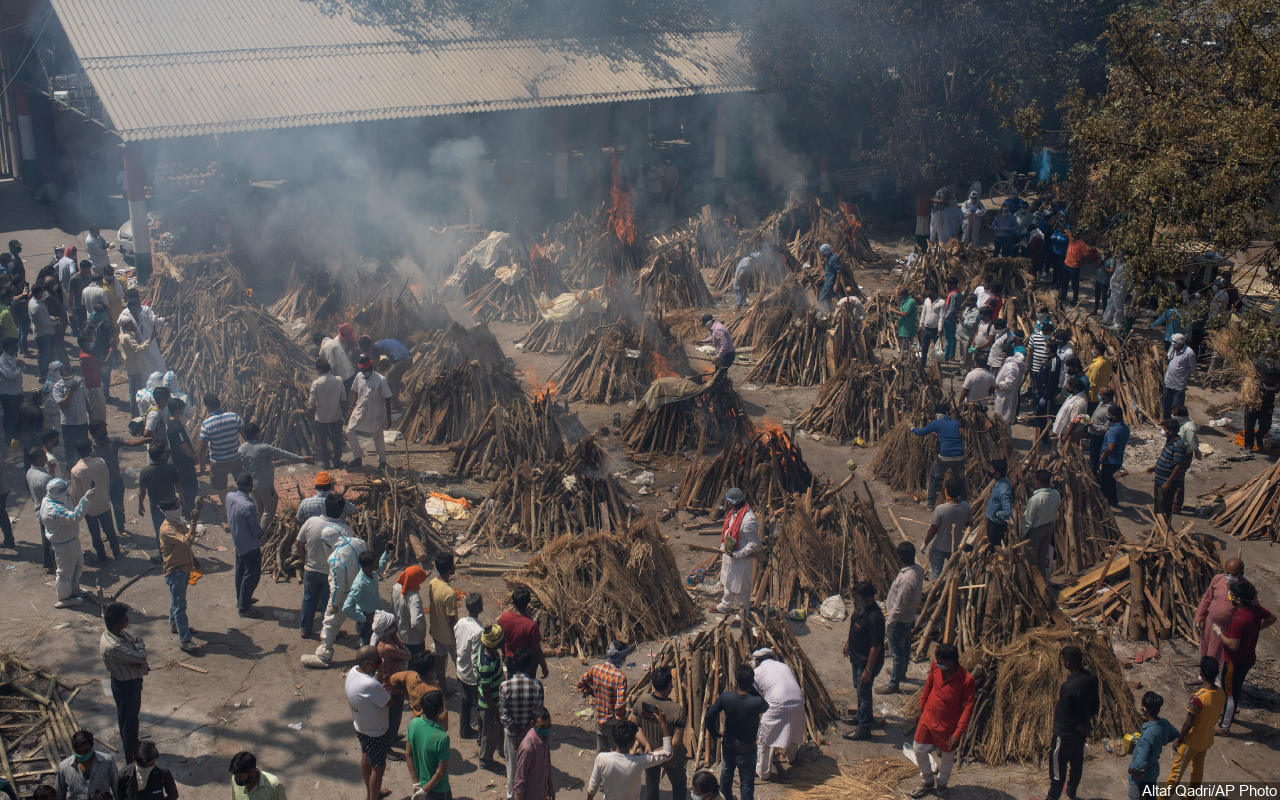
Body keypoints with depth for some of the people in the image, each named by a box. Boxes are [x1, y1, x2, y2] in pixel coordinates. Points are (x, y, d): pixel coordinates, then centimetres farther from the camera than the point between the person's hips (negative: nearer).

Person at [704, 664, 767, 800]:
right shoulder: (757, 702, -27)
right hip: (747, 750, -3)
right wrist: (753, 689, -10)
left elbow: (708, 718, -12)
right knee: (747, 785, 11)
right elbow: (766, 707, -2)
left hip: (728, 746, 4)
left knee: (726, 775, 29)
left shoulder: (725, 697, -19)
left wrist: (715, 733, 7)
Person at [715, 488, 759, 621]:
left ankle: (743, 610, 29)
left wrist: (737, 554, -27)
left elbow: (754, 544, -25)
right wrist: (722, 549, 16)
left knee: (740, 585, 9)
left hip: (741, 558, -9)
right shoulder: (732, 513, -2)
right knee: (728, 581, 25)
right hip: (729, 555, 9)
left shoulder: (749, 520, -31)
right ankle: (726, 606, 45)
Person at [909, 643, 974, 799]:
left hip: (948, 726, -4)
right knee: (918, 749, 14)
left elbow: (968, 708, -19)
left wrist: (958, 733, -20)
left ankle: (941, 784, 43)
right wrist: (922, 708, 16)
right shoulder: (935, 667, -13)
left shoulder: (966, 680, -26)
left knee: (947, 757, 16)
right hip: (928, 718, 4)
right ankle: (927, 781, 38)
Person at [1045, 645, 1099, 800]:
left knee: (1058, 767, 12)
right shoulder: (1092, 678, -10)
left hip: (1066, 734, -7)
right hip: (1082, 730, 7)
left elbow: (1062, 713, -24)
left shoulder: (1068, 686, -33)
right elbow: (1094, 705, 5)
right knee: (1077, 762, 26)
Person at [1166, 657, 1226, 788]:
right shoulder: (1222, 694, -11)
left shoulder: (1198, 697, -33)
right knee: (1197, 768, 23)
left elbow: (1188, 723, -25)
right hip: (1207, 740, 6)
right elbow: (1215, 717, 4)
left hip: (1191, 741, -6)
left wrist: (1178, 739, -11)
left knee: (1177, 769, 12)